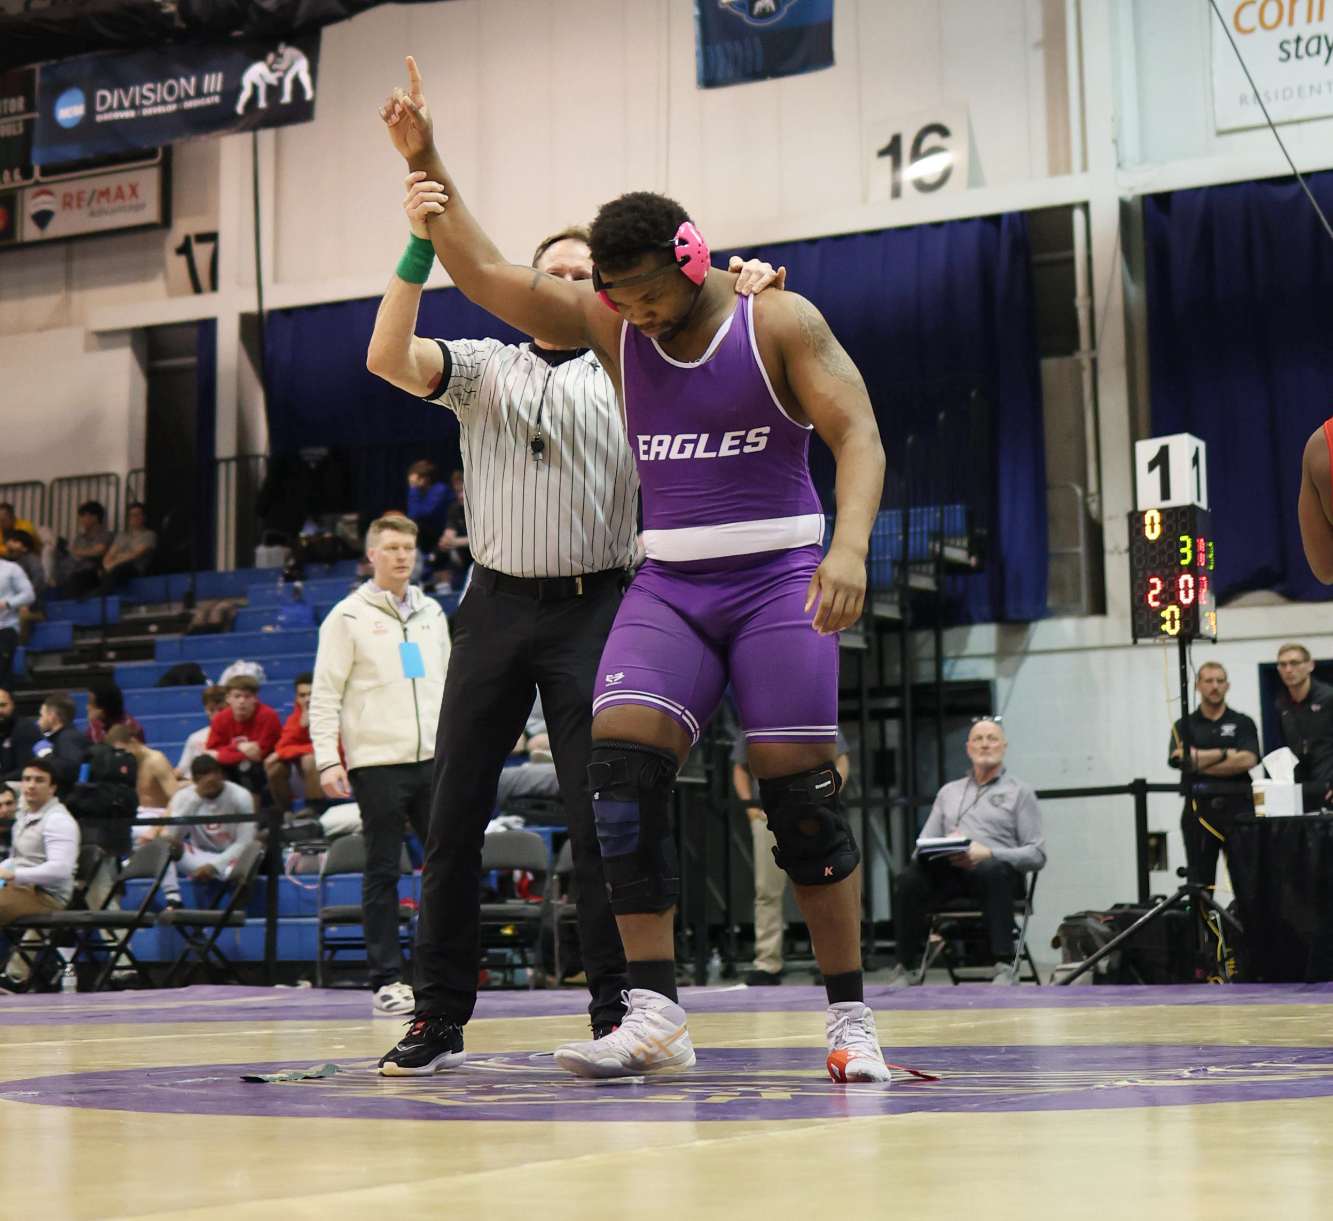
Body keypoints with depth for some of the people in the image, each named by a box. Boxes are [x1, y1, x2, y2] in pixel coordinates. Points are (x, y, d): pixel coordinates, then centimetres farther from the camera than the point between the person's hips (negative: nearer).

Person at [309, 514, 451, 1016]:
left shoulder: (431, 613, 15)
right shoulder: (348, 616, -1)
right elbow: (324, 695, -3)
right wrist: (327, 759, -11)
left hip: (433, 759, 5)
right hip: (376, 763, -5)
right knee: (382, 873, -1)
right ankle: (387, 980, 5)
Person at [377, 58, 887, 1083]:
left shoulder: (780, 323, -6)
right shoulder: (609, 324, 7)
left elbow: (859, 435, -14)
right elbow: (485, 275, 5)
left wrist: (850, 548, -30)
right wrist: (427, 166, -7)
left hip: (778, 575, -4)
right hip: (668, 582, 4)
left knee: (800, 788, -8)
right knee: (620, 761, -16)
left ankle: (851, 1018, 6)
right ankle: (655, 1016, -14)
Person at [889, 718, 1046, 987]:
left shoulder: (1019, 792, 15)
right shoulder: (949, 792, 29)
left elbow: (1037, 855, 3)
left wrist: (988, 854, -14)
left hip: (996, 868, -3)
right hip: (948, 871, 3)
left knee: (992, 872, -40)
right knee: (908, 880, -29)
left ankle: (1004, 967, -40)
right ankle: (906, 968, -24)